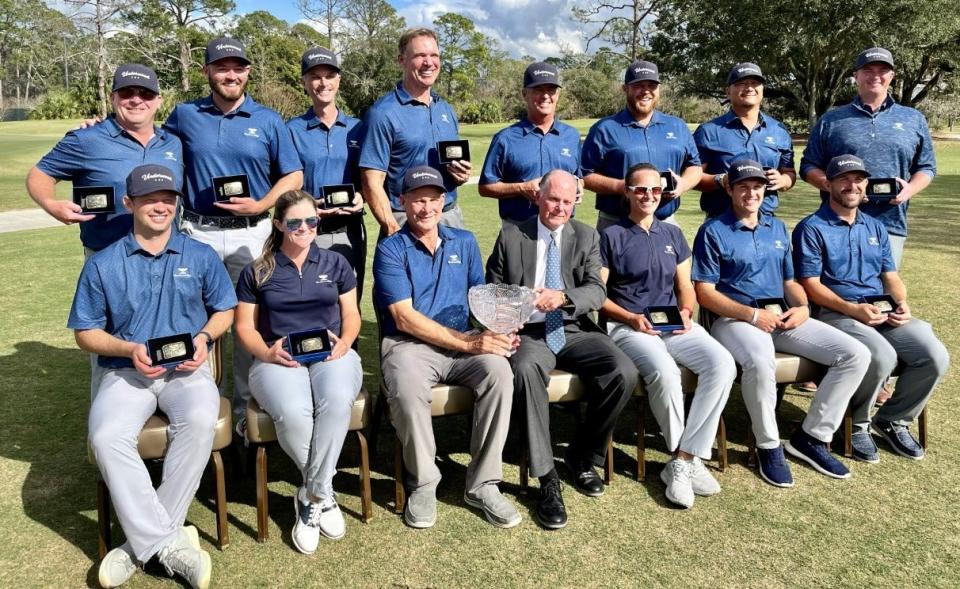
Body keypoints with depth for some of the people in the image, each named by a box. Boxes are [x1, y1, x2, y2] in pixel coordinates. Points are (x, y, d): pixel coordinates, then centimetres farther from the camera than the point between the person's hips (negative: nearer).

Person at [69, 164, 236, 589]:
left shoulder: (200, 257, 9)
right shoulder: (102, 264, 6)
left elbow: (224, 310, 15)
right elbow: (86, 332, 8)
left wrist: (204, 337, -7)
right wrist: (129, 350, -12)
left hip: (187, 369, 0)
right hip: (126, 371, 1)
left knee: (200, 421, -33)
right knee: (106, 436, -30)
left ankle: (145, 541, -20)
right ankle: (168, 543, -23)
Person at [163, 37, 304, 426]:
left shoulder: (268, 121, 5)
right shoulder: (184, 115, 8)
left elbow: (293, 176, 3)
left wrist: (260, 205, -11)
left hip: (251, 233, -1)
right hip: (198, 233, 1)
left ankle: (249, 407, 18)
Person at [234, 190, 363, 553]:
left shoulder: (335, 264, 17)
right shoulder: (257, 272, 12)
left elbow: (351, 315, 15)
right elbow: (244, 327, 9)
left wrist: (344, 343, -7)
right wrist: (268, 352, -11)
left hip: (331, 355, 1)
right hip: (278, 359, -1)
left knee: (338, 401, -36)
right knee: (293, 413, -35)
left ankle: (311, 498, -20)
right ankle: (324, 493, -10)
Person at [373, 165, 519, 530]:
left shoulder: (464, 242, 15)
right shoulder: (391, 249, 1)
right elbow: (404, 318, -10)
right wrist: (469, 343, -17)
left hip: (465, 342, 4)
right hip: (408, 344, -3)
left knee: (499, 371, -28)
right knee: (407, 389, -36)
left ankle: (482, 484, -15)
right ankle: (423, 483, -9)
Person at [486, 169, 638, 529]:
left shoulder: (587, 237, 11)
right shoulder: (511, 236, 8)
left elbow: (597, 291, -2)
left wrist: (564, 296, -25)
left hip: (576, 333, 2)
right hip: (529, 334, -2)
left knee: (624, 372, -24)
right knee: (525, 369, -36)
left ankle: (583, 456, 1)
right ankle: (547, 479, -25)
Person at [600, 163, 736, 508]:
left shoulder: (672, 234, 20)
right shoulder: (612, 236, 6)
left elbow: (685, 286, 19)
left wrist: (686, 312, -2)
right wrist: (630, 318, -14)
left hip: (674, 325, 5)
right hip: (628, 325, -5)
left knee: (723, 364, -23)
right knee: (664, 371, -35)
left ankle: (683, 460, -19)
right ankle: (689, 457, -11)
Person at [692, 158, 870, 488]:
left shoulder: (777, 228, 20)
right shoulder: (713, 231, 0)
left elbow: (789, 281, 21)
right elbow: (704, 292, -7)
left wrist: (802, 307, -2)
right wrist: (753, 315, -16)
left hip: (782, 317, 7)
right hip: (735, 319, -6)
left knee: (856, 355, -9)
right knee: (760, 362, -39)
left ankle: (812, 436, 2)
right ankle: (769, 446, -13)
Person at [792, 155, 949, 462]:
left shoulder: (875, 227, 20)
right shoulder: (812, 228, -1)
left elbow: (891, 276, 18)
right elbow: (811, 285, -8)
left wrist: (902, 304, -3)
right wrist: (853, 308, -19)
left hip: (883, 313, 6)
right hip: (836, 313, -6)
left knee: (936, 356, -16)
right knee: (882, 356, -33)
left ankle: (893, 419, 9)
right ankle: (857, 423, -3)